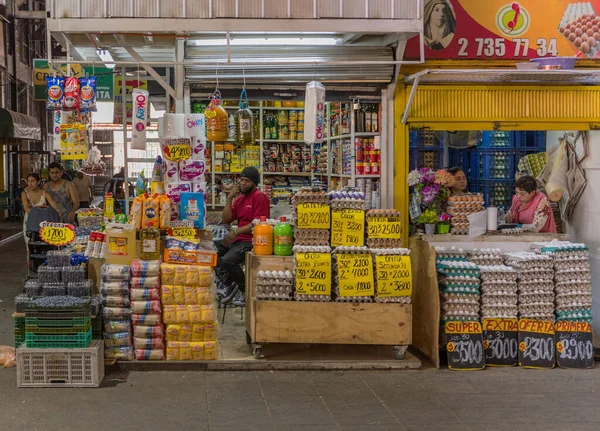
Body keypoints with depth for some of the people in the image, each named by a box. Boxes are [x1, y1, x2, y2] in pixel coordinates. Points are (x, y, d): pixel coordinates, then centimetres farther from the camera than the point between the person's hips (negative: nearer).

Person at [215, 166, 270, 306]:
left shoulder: (259, 197, -9)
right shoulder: (239, 198, 16)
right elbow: (226, 220, 9)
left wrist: (236, 231, -22)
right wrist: (230, 198, 1)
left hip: (251, 241, -9)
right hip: (238, 239, 9)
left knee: (228, 260, -29)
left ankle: (246, 290, -6)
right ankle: (229, 282, 1)